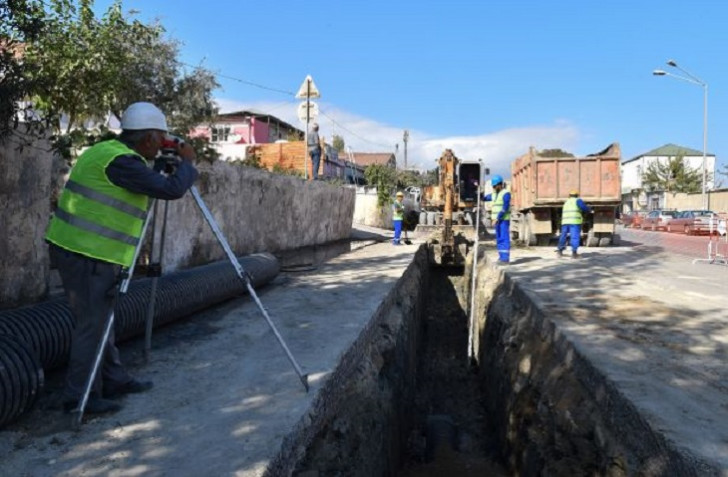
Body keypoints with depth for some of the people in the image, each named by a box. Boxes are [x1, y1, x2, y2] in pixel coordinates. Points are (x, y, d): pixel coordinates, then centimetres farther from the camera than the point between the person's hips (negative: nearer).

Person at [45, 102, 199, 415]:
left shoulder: (105, 151, 13)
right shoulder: (121, 162, -18)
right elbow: (171, 189, -23)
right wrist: (187, 161, -5)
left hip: (77, 249, 10)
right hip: (88, 254, -10)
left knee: (100, 319, 17)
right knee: (92, 324, 0)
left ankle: (114, 380, 29)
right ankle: (80, 397, 11)